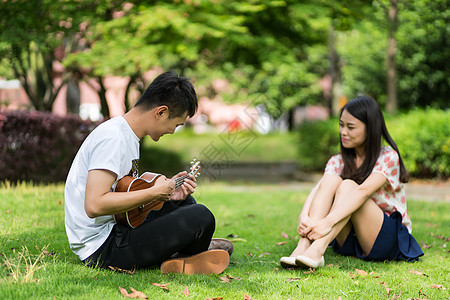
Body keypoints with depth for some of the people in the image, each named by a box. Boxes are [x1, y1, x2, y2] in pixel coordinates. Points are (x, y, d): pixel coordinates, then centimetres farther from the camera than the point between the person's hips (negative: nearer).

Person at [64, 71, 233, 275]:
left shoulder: (129, 135, 12)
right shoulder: (113, 137, -20)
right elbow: (94, 205, -30)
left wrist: (167, 192, 6)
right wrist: (155, 192, -21)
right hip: (101, 248, -11)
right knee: (201, 217, -19)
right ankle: (184, 261, 8)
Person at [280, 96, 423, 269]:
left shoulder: (388, 157, -8)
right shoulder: (338, 162, 6)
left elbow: (364, 191, -26)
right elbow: (318, 189, -14)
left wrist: (328, 222, -41)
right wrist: (304, 216, -37)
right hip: (350, 242, 4)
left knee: (348, 185, -27)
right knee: (331, 179, -20)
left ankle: (317, 250, -47)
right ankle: (304, 244, -40)